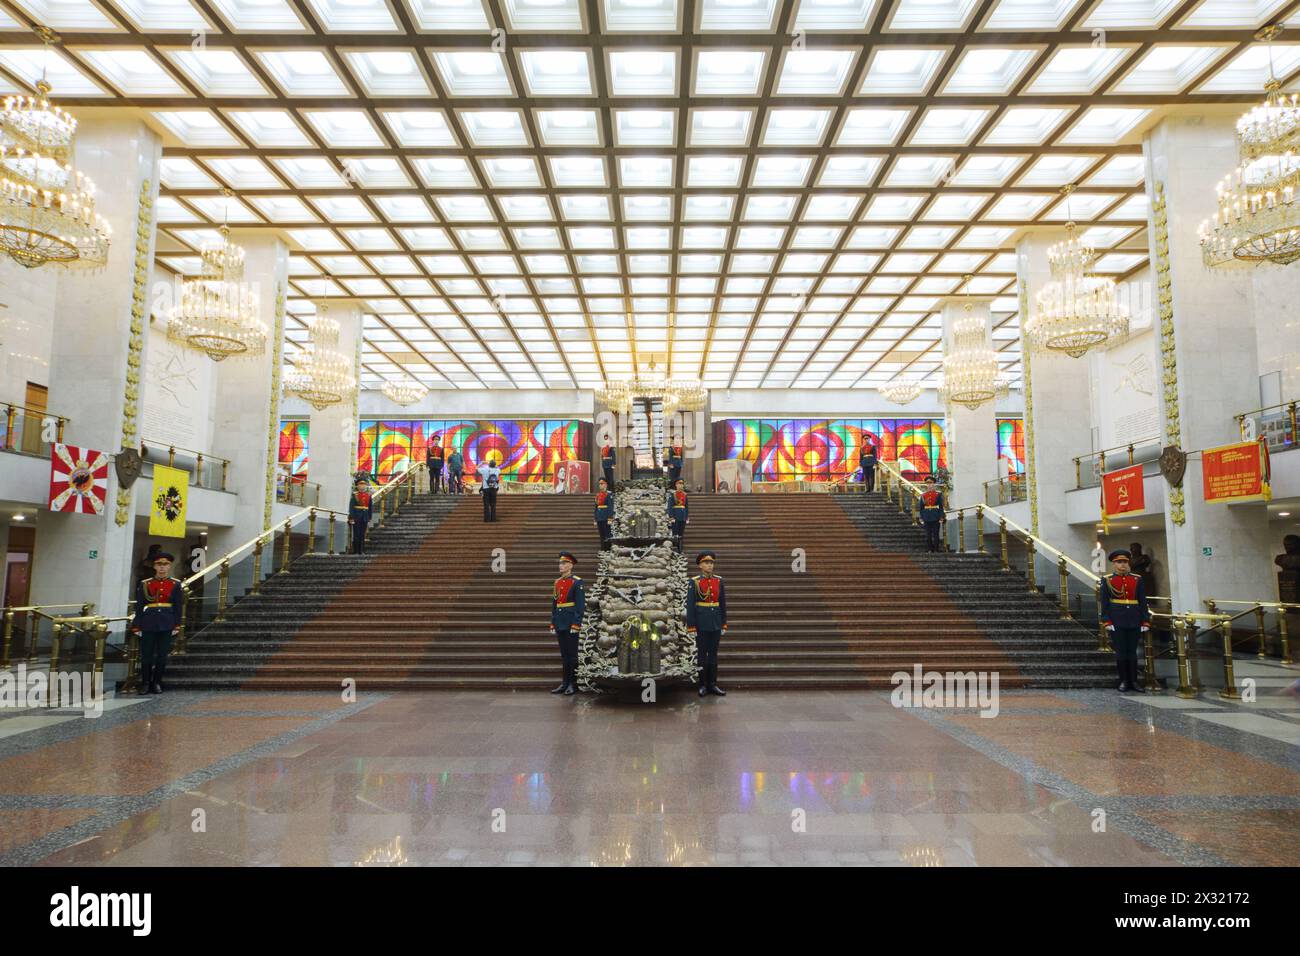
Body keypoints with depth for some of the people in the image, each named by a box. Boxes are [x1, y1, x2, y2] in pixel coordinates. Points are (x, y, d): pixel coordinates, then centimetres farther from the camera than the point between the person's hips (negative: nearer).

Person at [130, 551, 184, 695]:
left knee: (162, 655, 4)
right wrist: (136, 626, -1)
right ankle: (145, 683, 15)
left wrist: (177, 625, -2)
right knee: (146, 655, 3)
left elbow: (178, 606, 3)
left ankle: (156, 683, 15)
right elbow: (139, 606, 3)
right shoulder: (144, 584, 3)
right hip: (149, 623, 0)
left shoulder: (175, 584, 3)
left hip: (167, 623, 0)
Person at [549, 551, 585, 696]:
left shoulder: (577, 582, -7)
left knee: (572, 654, -1)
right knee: (564, 654, 11)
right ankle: (565, 683, 17)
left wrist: (576, 624, -17)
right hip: (560, 624, 6)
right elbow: (554, 604, 16)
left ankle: (573, 684, 6)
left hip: (571, 623, -6)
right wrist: (553, 624, 12)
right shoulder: (557, 582, 13)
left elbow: (581, 605, -12)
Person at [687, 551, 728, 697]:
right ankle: (703, 685, 13)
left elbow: (723, 604, 8)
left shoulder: (719, 581, 4)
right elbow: (690, 605, -8)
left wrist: (724, 624, 6)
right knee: (702, 654, 5)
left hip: (716, 623, 3)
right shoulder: (694, 582, -7)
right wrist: (691, 627, -11)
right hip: (701, 623, -3)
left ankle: (713, 684, 15)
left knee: (713, 653, 8)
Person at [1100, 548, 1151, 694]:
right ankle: (1124, 681, 10)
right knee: (1120, 652, 2)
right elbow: (1104, 602, -1)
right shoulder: (1107, 580, 1)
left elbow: (1143, 602, 6)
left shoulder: (1137, 580, 6)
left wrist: (1145, 621, 0)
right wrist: (1106, 621, -9)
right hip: (1117, 621, -2)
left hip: (1134, 621, 2)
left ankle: (1133, 681, 13)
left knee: (1132, 651, 6)